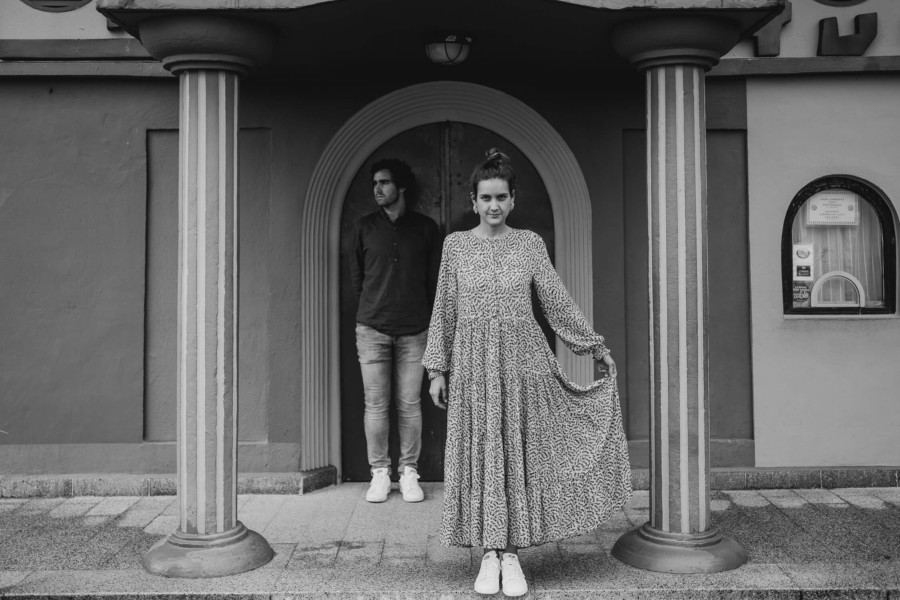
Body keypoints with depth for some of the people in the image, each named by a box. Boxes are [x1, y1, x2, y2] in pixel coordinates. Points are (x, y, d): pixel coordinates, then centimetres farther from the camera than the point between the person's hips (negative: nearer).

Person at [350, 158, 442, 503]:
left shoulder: (425, 228, 5)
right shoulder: (365, 227, 7)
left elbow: (435, 279, 9)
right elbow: (356, 275, 14)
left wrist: (423, 315, 6)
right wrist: (373, 307, 11)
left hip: (413, 330, -1)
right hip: (372, 328, 1)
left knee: (409, 405, 2)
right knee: (375, 405, 1)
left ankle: (409, 473, 12)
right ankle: (379, 472, 12)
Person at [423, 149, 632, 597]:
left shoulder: (530, 243, 4)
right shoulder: (456, 245, 5)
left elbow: (557, 302, 8)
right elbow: (444, 310, 7)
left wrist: (595, 345, 9)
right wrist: (437, 368, 4)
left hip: (523, 358, 0)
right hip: (473, 361, 0)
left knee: (520, 451, 2)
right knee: (480, 453, 2)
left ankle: (512, 554, 11)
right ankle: (489, 555, 12)